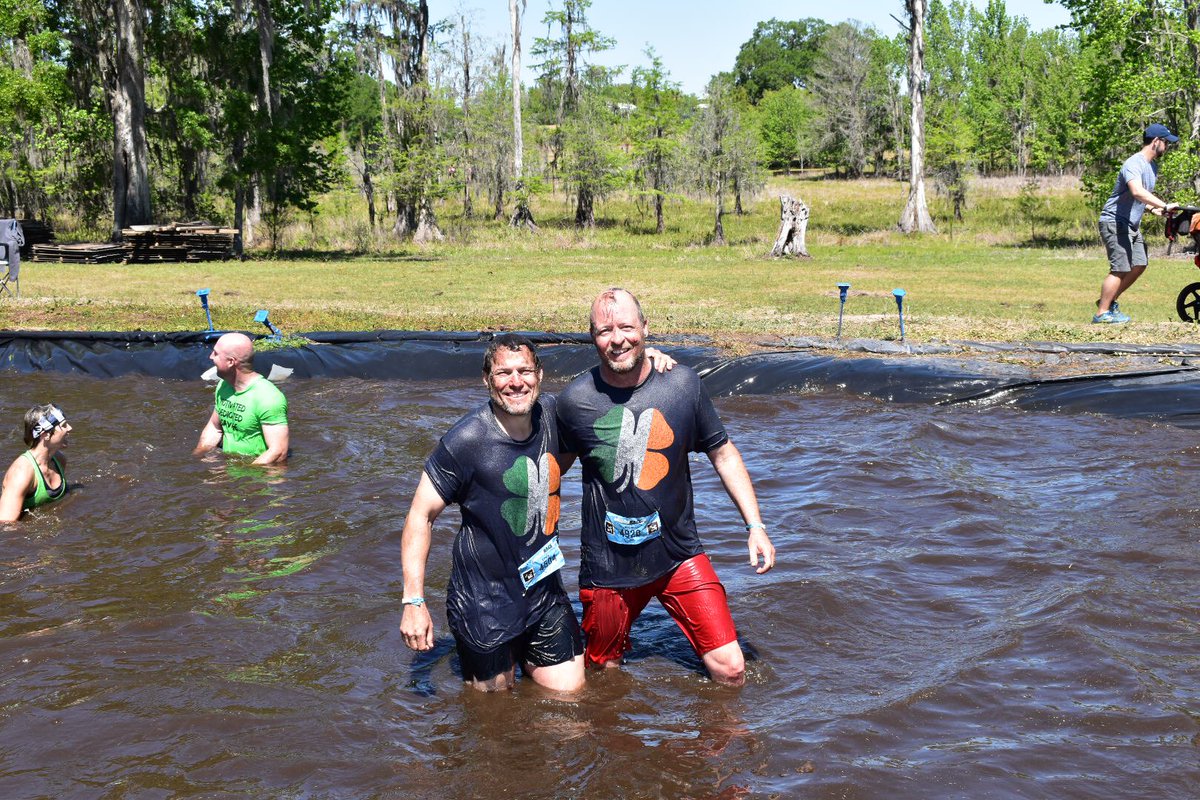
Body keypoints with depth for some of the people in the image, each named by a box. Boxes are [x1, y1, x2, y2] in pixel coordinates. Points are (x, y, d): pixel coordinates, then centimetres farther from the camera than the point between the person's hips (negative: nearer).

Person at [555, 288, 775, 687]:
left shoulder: (682, 384, -7)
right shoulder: (575, 400, -10)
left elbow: (723, 453, 5)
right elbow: (554, 464, 10)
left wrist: (755, 524, 1)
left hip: (679, 555, 0)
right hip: (607, 563, 0)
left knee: (730, 670, -7)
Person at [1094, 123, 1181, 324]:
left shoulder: (1153, 167, 15)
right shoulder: (1134, 163, -18)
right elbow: (1137, 192, -36)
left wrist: (1153, 209, 5)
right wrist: (1164, 206, -38)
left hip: (1132, 225, 10)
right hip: (1115, 222, -10)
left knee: (1139, 265, 9)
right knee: (1120, 269, -12)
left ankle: (1108, 301, 20)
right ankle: (1102, 313, -5)